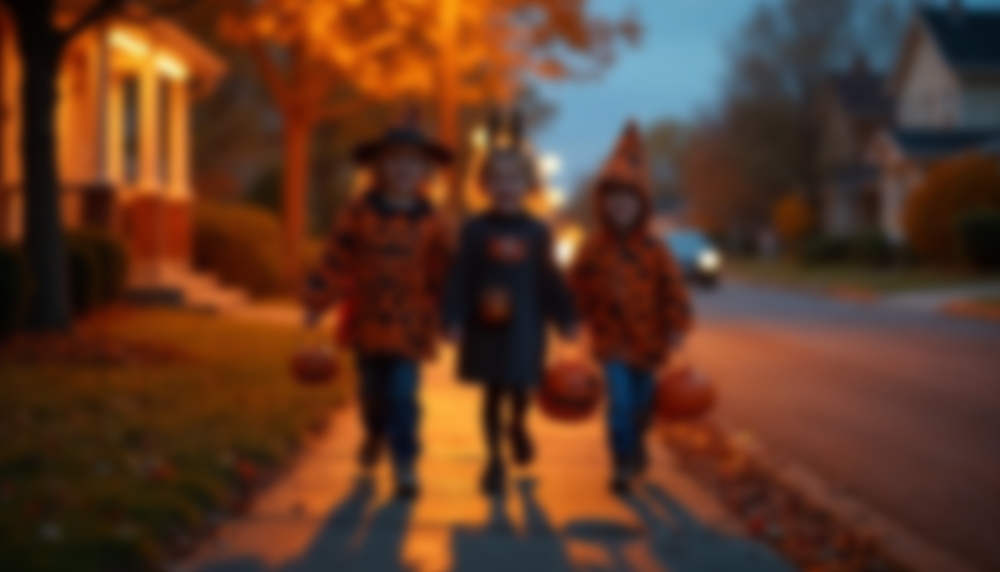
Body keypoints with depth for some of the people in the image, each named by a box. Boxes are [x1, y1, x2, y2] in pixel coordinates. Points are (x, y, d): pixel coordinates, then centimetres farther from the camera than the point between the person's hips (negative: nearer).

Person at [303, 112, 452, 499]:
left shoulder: (430, 223, -3)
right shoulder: (359, 213, -5)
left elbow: (441, 275, 3)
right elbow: (336, 260, -3)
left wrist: (444, 319, 5)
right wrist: (317, 303, -4)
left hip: (409, 327, -1)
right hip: (367, 322, 1)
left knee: (403, 395, -8)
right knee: (373, 390, 15)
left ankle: (405, 466, -1)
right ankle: (375, 434, 44)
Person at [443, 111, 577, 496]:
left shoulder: (536, 232, 2)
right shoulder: (475, 230, -3)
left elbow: (549, 280, 5)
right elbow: (460, 279, -3)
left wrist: (565, 319, 3)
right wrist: (454, 319, -10)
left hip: (525, 326, 1)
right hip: (485, 326, -1)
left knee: (521, 388, 7)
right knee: (493, 392, 4)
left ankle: (517, 425, 42)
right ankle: (494, 460, 17)